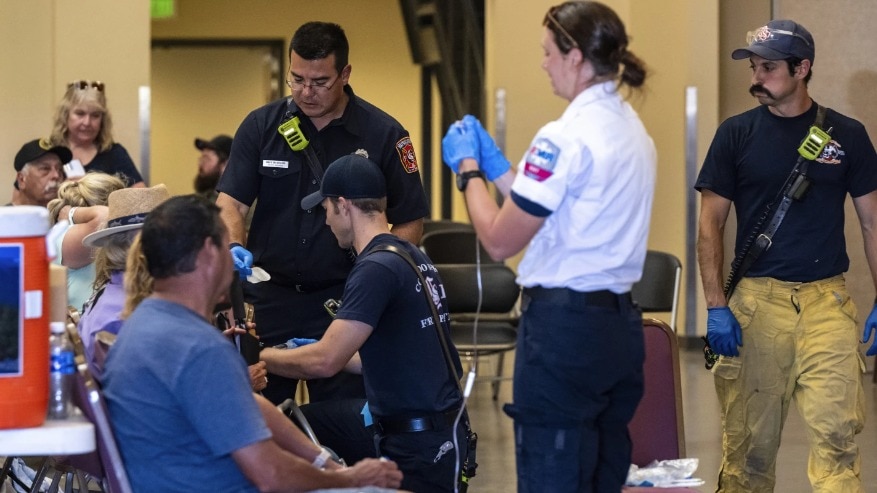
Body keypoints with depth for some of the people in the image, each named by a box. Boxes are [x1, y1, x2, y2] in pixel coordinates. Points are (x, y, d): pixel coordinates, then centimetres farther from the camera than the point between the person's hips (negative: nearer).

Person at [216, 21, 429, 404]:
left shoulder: (383, 134, -2)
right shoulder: (261, 126, 3)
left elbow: (410, 221, 1)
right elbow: (230, 201, 0)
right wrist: (235, 246, -20)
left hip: (344, 301, -1)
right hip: (268, 297, 2)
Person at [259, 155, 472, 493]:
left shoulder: (377, 268, -18)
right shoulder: (411, 257, 11)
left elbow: (324, 362, -18)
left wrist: (259, 357, -2)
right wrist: (319, 350, 26)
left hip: (419, 447, -9)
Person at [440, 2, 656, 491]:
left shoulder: (565, 138, -15)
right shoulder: (633, 129, 11)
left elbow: (500, 240, -12)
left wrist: (469, 170, 3)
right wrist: (495, 165, 22)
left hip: (563, 327, -9)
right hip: (619, 322, 9)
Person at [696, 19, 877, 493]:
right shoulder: (736, 133, 5)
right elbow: (710, 226, 5)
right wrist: (716, 306, -5)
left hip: (827, 300, 0)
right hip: (756, 299, 0)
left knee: (836, 432, -10)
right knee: (749, 440, 3)